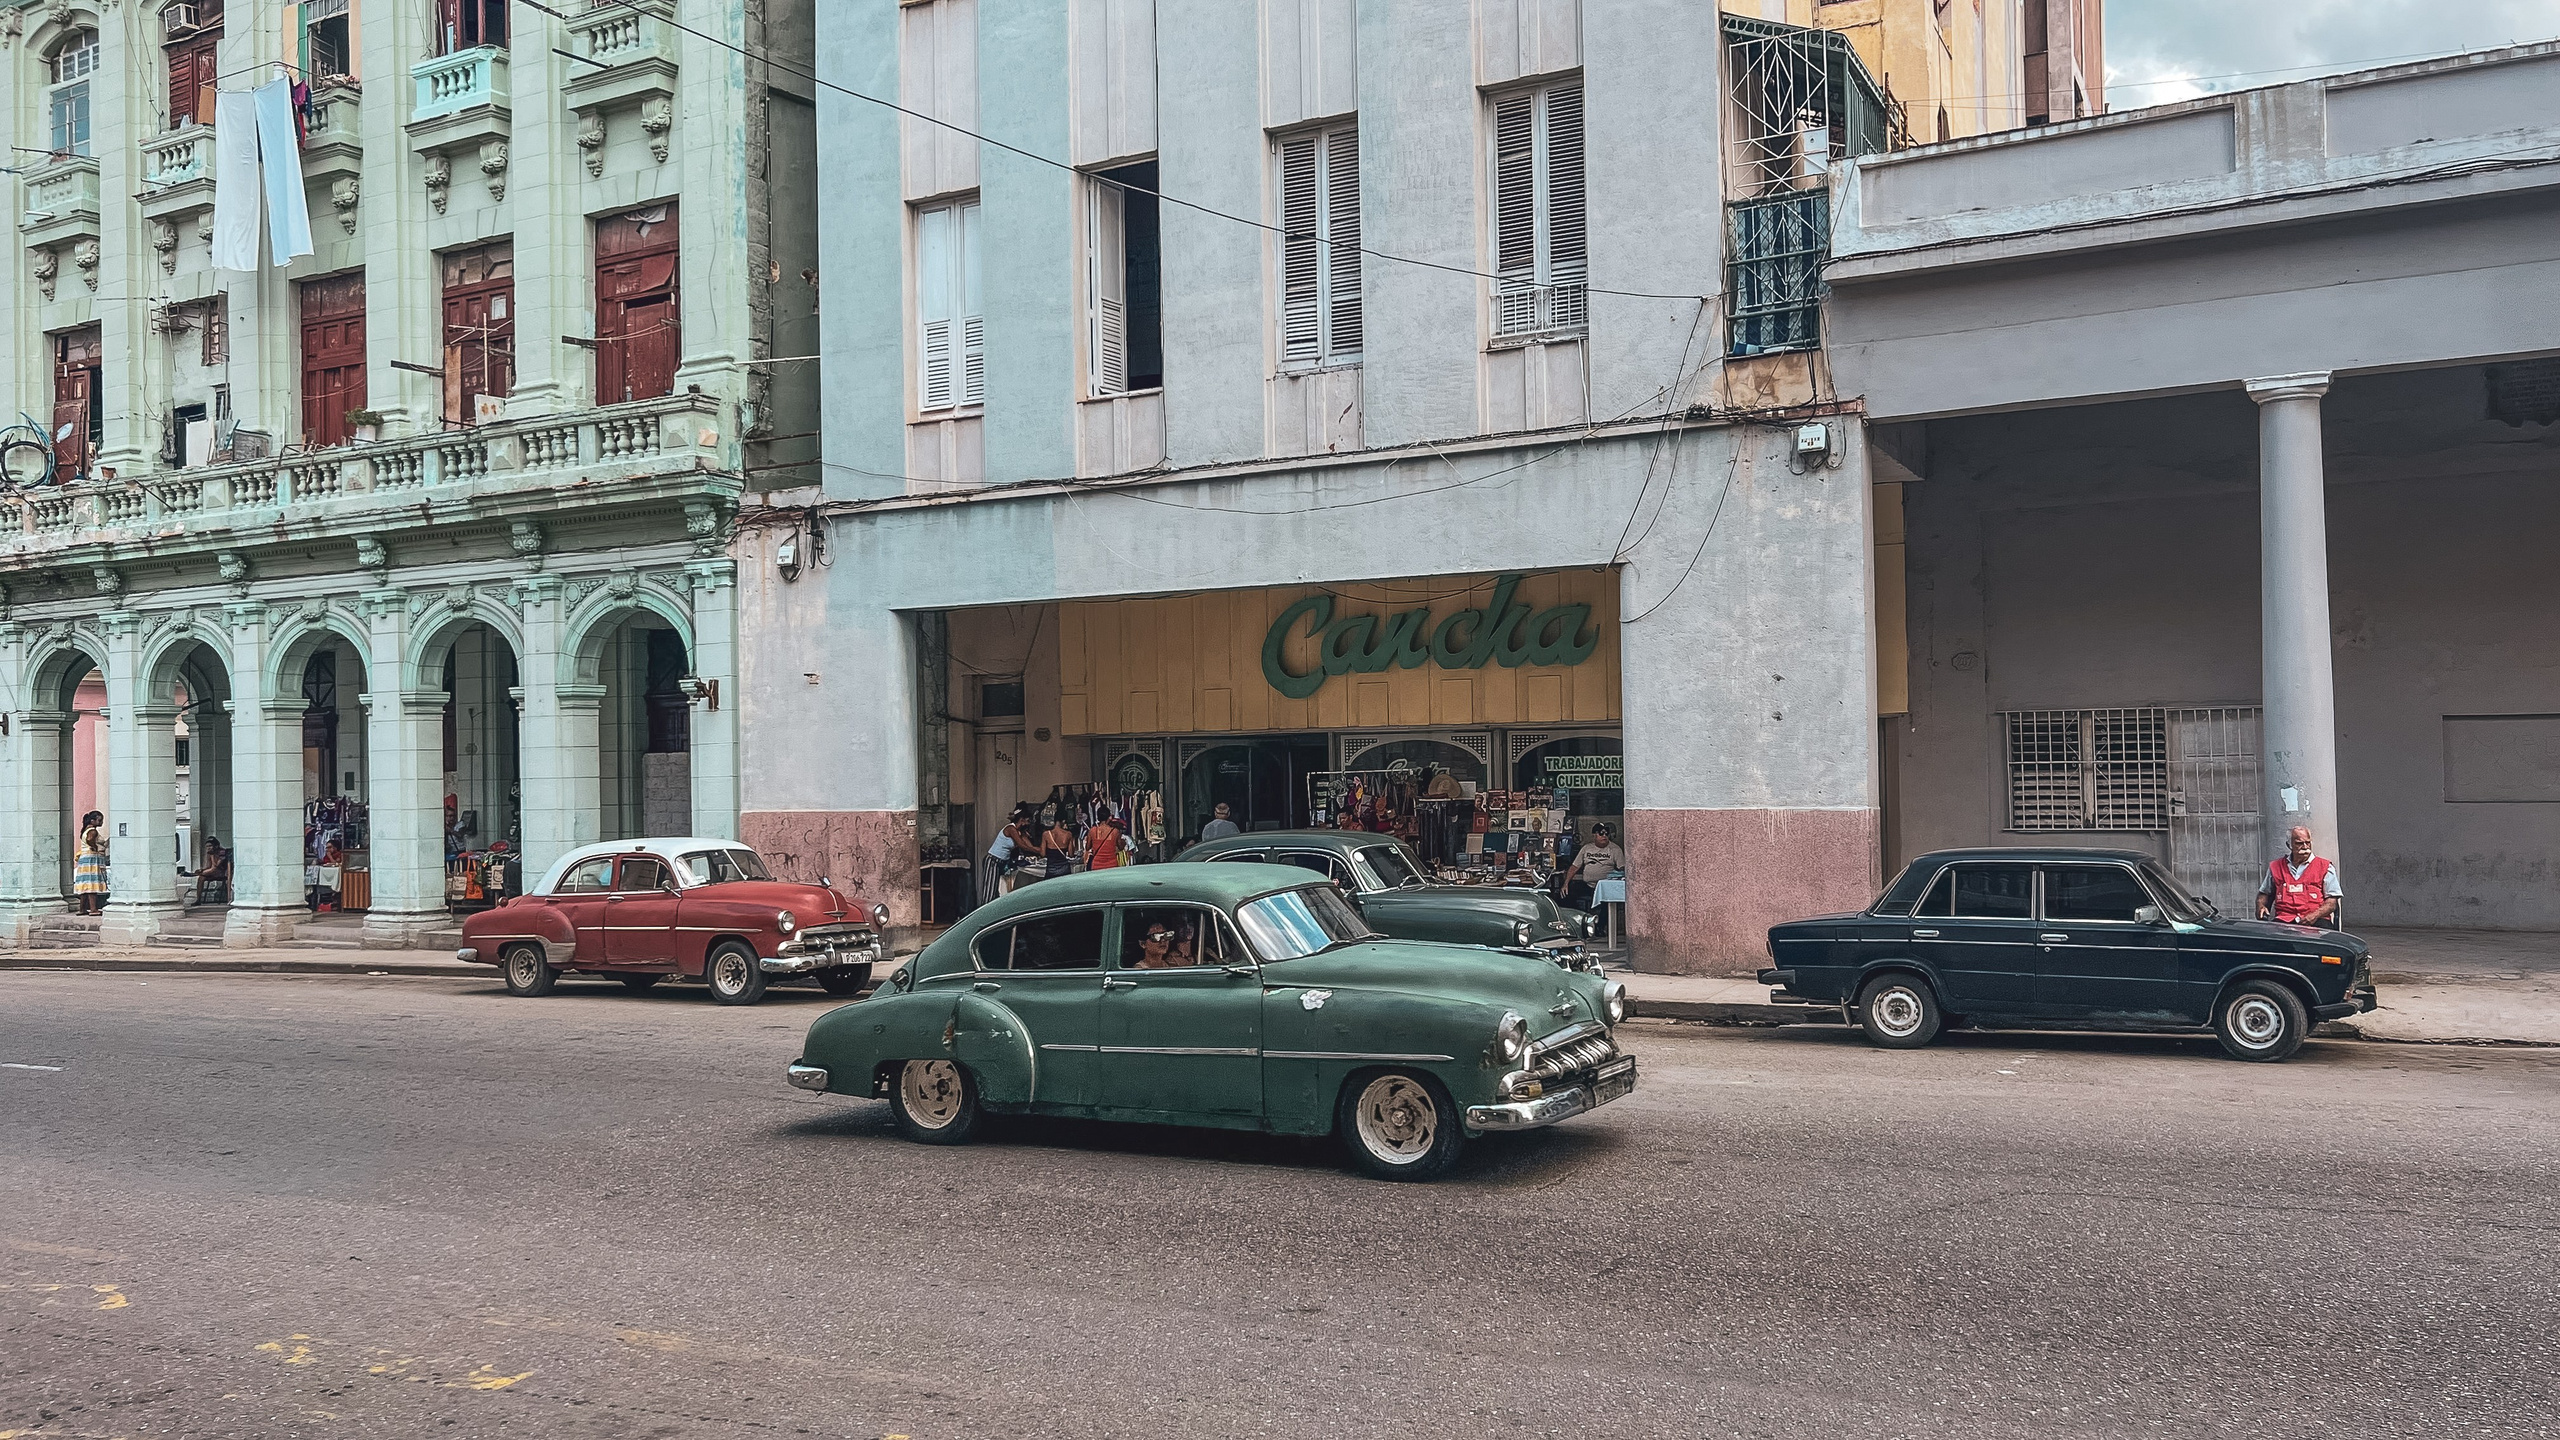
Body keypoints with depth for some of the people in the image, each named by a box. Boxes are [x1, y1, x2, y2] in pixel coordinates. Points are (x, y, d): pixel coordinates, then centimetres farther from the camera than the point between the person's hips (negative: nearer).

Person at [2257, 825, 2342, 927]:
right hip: (2283, 920, 1)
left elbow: (2332, 901, 6)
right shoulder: (2276, 867, 21)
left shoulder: (2325, 866, 13)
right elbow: (2264, 893, 31)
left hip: (2315, 922, -1)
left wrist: (2316, 915, -13)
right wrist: (2261, 906, 7)